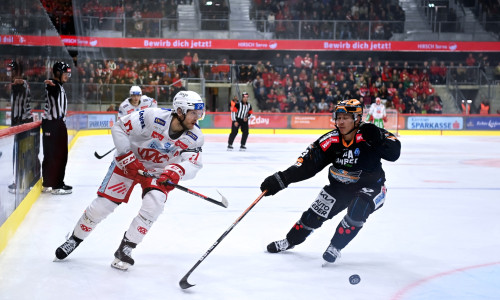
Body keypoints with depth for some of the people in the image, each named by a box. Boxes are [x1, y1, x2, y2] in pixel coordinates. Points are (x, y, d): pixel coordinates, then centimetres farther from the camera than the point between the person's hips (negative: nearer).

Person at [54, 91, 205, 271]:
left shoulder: (195, 137, -18)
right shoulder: (153, 117, -29)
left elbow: (194, 163, -26)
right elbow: (119, 127, -22)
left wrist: (177, 171, -47)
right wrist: (127, 158, -25)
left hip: (160, 171, 2)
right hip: (129, 162, -2)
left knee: (154, 203, -24)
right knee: (103, 204, -2)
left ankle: (125, 248, -8)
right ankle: (75, 239, 23)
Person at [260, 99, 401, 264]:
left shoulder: (368, 135, -23)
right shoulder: (330, 141, -14)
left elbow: (394, 153, -27)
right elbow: (307, 164, -14)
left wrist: (377, 139, -44)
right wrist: (280, 179, -22)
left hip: (370, 186, -4)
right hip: (340, 186, 4)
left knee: (358, 208, -32)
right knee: (315, 213, 5)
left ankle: (335, 246, -10)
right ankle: (290, 241, 32)